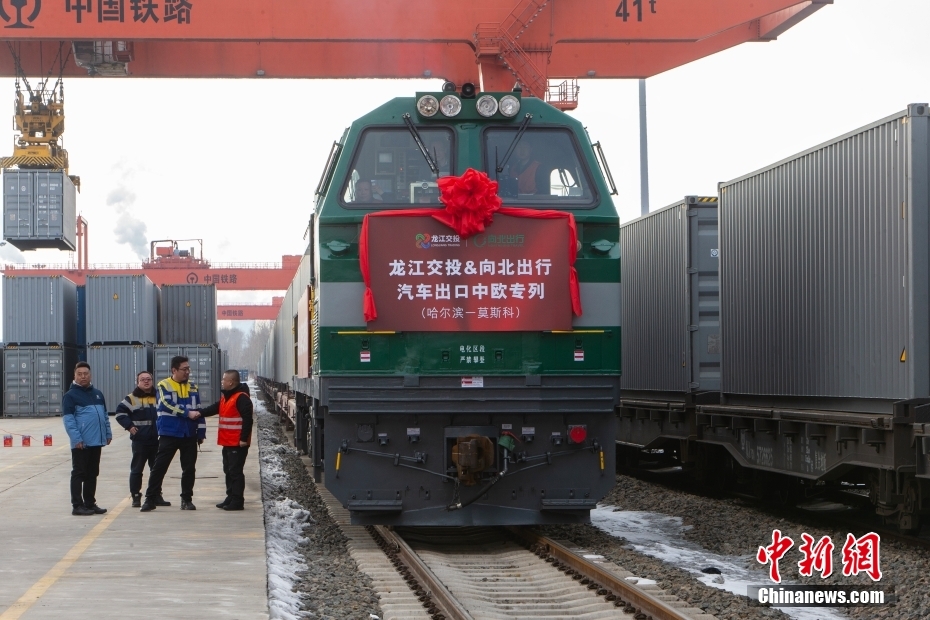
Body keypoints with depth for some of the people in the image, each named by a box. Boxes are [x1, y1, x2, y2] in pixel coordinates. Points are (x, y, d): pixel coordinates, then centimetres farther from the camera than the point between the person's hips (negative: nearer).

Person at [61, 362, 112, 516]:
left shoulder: (98, 394, 16)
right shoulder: (70, 396, -5)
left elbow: (105, 415, 21)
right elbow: (68, 419, -12)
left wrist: (108, 433, 13)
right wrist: (76, 438, -20)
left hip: (97, 441, 7)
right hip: (81, 443, -7)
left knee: (92, 474, 12)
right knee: (79, 474, -3)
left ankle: (90, 503, 19)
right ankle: (77, 506, -1)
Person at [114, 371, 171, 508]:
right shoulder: (132, 398, -4)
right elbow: (120, 412, -5)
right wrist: (129, 426, -13)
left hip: (156, 440, 4)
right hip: (139, 440, -4)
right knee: (136, 470, 0)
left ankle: (157, 497, 19)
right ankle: (136, 497, 5)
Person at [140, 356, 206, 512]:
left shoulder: (193, 388, 11)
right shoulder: (164, 386, -2)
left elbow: (198, 411, 12)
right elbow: (167, 406, -16)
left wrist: (201, 432, 7)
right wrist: (187, 413, -18)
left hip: (190, 435, 4)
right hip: (169, 434, -4)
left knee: (189, 468, 6)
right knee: (159, 467, -3)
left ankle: (187, 499, 15)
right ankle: (150, 499, 2)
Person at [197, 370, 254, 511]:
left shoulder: (241, 398, -16)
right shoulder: (225, 397, 16)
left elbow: (247, 419, -20)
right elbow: (215, 408, 16)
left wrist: (244, 439, -21)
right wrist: (200, 413, -2)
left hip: (237, 443, -10)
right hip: (227, 442, 10)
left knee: (235, 471, -7)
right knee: (228, 471, 15)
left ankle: (237, 501, -4)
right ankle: (231, 498, 23)